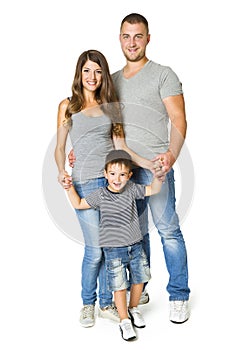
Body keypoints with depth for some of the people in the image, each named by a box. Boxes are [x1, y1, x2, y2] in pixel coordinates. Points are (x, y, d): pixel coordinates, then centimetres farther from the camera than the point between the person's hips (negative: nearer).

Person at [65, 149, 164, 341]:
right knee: (120, 286, 1)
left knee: (139, 280, 15)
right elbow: (78, 204, 4)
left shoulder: (131, 189, -3)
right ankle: (124, 320, 19)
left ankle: (133, 309, 40)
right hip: (114, 250, -3)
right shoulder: (100, 195, -7)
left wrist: (158, 176, -20)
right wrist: (69, 188, -7)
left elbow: (153, 190, -2)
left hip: (136, 246, 3)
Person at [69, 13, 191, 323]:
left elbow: (178, 120, -6)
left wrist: (171, 154, -23)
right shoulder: (112, 80, 18)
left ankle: (179, 296, 7)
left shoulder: (163, 75, 1)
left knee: (168, 229, -5)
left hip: (155, 165, -5)